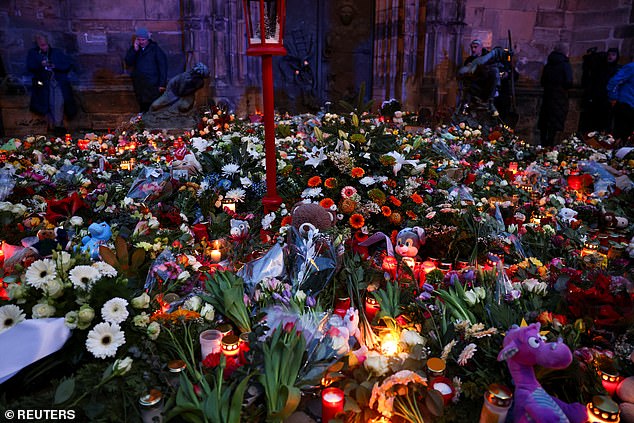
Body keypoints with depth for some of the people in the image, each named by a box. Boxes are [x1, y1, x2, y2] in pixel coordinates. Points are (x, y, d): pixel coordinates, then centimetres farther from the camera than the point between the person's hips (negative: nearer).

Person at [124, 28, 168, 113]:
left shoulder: (155, 49, -3)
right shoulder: (134, 49, 11)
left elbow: (163, 67, -6)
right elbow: (128, 63, 2)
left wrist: (162, 84, -11)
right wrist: (134, 50, -11)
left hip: (152, 86, -5)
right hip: (139, 85, 5)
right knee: (143, 107, 12)